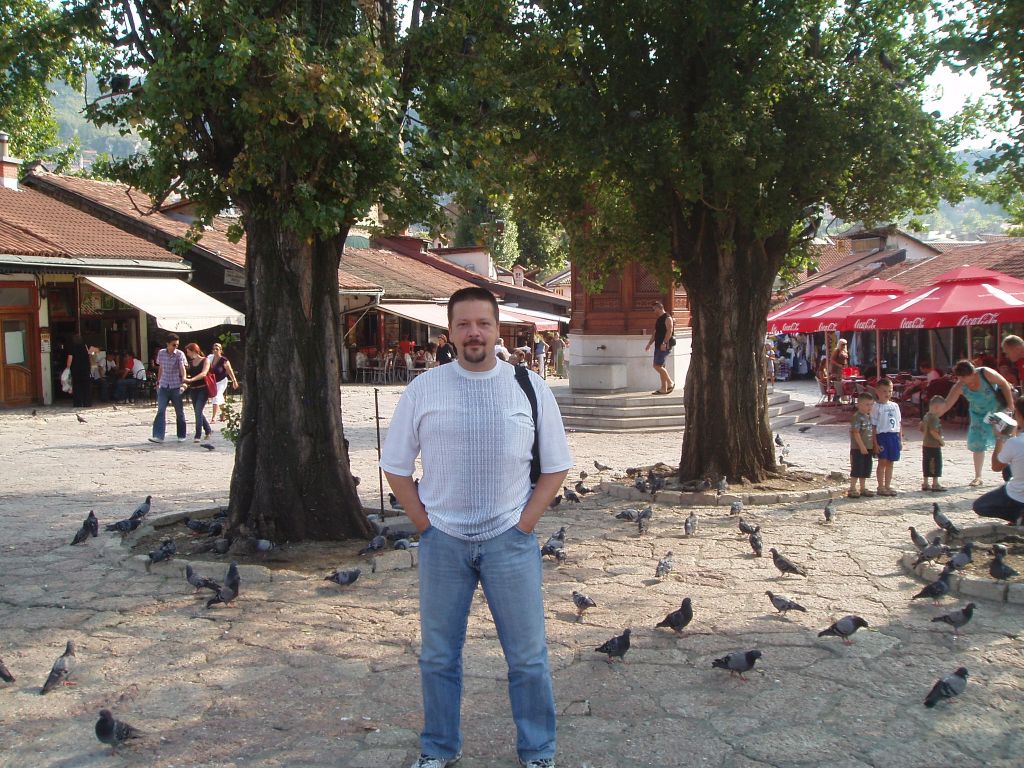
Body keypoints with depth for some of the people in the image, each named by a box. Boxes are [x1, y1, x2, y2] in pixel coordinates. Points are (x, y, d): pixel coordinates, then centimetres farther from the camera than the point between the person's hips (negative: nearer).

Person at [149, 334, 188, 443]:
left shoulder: (180, 354, -8)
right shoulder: (161, 353, 4)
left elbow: (182, 368, -20)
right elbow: (160, 368, 16)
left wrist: (183, 382, -34)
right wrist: (158, 382, 18)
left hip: (176, 386, -2)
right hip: (163, 386, 2)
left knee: (179, 412, 7)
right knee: (160, 410, -6)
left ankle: (182, 436, 19)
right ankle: (158, 436, -9)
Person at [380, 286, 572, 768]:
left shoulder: (529, 388, -2)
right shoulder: (423, 390, -2)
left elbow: (555, 466, 5)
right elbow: (396, 466, 6)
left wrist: (525, 521, -2)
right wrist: (423, 523, 0)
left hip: (510, 539, 0)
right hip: (442, 540, 1)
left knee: (527, 655, 8)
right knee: (438, 655, 13)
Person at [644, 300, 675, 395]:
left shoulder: (667, 318, -9)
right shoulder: (659, 319, 20)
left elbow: (669, 331, -20)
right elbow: (655, 333, 25)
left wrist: (664, 343, -27)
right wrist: (649, 343, 19)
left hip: (664, 346, -10)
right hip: (658, 346, 10)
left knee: (658, 366, -14)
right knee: (659, 366, 8)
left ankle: (670, 383, -1)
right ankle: (664, 388, 10)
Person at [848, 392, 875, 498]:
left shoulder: (869, 416, 11)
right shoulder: (857, 417, -16)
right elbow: (856, 433, -20)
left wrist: (873, 445, 16)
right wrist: (862, 446, -21)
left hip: (867, 448, 8)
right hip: (858, 448, -8)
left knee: (866, 469, 13)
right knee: (856, 469, -4)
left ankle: (862, 488, 22)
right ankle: (852, 489, 4)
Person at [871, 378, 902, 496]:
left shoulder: (895, 406, 11)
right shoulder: (876, 407, -5)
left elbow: (899, 423, 14)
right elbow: (873, 426, -7)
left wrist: (900, 439, 9)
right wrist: (875, 443, -12)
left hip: (894, 436, 5)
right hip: (882, 436, -5)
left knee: (890, 463, 10)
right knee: (882, 462, -1)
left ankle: (887, 486, 17)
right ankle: (881, 487, 7)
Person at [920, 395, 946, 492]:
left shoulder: (926, 416, 11)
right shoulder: (934, 418, -18)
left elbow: (920, 427, 19)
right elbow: (933, 431, -27)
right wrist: (941, 440, -17)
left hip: (926, 444, 9)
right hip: (934, 445, -9)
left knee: (927, 464, 12)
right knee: (936, 464, -1)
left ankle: (925, 484, 17)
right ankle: (935, 484, 2)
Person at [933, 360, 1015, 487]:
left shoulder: (985, 373, -28)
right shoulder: (959, 387, -21)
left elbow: (1004, 384, -17)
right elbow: (946, 405, -21)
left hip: (999, 409, -2)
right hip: (980, 415, 2)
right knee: (978, 444, -2)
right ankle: (978, 477, 8)